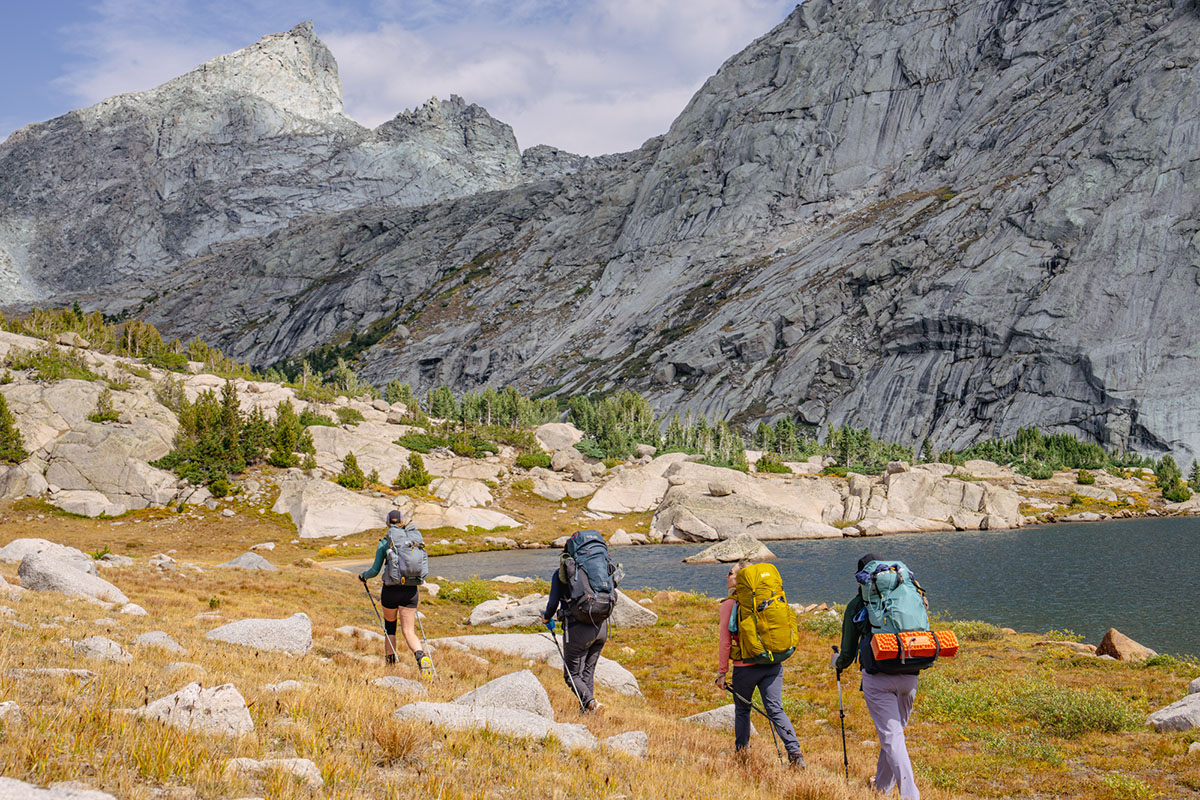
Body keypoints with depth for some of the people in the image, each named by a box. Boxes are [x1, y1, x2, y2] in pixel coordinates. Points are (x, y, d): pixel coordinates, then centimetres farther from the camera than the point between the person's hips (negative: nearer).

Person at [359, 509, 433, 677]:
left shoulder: (385, 542, -4)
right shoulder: (415, 538, 3)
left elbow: (375, 570, -2)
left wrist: (364, 576, 19)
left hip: (390, 590, -2)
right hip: (411, 591, 2)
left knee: (389, 628, 20)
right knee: (409, 631, 1)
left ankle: (390, 662, 23)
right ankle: (421, 656, -26)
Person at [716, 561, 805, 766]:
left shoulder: (729, 604, -6)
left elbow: (725, 641, -7)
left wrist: (721, 672, -2)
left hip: (746, 666, -4)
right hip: (773, 663, 4)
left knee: (742, 710, 14)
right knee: (775, 709, 2)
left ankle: (741, 752, 23)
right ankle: (794, 751, -12)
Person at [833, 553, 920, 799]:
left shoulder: (856, 605, 4)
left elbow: (848, 651, 8)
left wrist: (838, 663, 30)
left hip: (877, 678, -4)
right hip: (909, 676, 4)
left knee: (891, 735, -3)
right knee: (895, 729, 21)